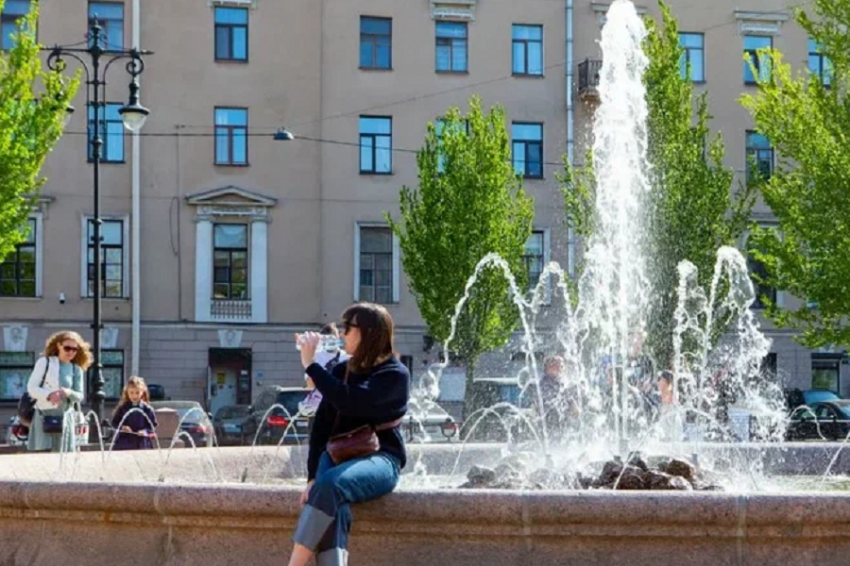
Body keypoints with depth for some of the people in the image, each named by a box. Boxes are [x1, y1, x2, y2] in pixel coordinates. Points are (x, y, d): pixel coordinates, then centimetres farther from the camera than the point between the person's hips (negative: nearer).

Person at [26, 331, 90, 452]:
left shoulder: (77, 370, 11)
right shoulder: (45, 362, 1)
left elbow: (80, 396, 10)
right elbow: (31, 387, -3)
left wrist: (69, 393, -14)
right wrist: (49, 395, -22)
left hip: (64, 418, 3)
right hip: (44, 416, -3)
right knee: (42, 452, -11)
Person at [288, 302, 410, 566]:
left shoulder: (395, 374, -5)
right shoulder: (340, 371, 14)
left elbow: (350, 402, -22)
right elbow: (321, 424, 6)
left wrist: (310, 364, -16)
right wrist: (313, 476, -8)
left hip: (379, 459, -5)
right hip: (338, 455, 5)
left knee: (330, 484, -36)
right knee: (333, 508, -30)